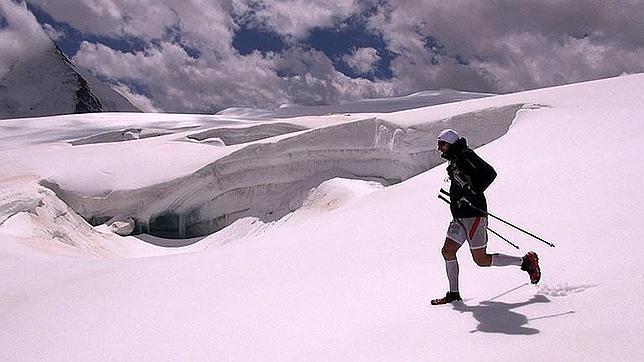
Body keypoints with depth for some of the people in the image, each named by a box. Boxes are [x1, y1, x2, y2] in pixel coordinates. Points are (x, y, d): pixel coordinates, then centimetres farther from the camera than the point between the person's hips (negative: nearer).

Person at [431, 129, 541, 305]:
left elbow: (490, 173, -19)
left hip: (473, 215, -9)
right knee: (447, 251, 5)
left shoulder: (465, 155, -9)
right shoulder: (454, 162, 18)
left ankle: (526, 261, 9)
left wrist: (473, 193, -24)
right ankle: (454, 293, 13)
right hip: (460, 217, 9)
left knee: (481, 260, -5)